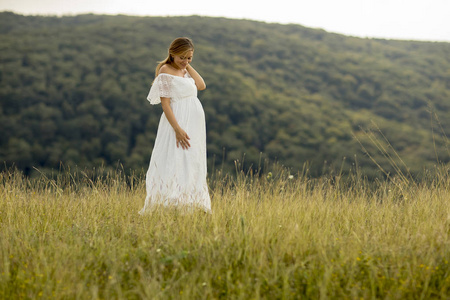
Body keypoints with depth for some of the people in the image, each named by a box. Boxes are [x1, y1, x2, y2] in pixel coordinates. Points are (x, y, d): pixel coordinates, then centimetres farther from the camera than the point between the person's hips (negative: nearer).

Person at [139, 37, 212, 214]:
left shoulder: (185, 70, 15)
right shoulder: (166, 71, -9)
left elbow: (201, 85, 3)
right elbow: (165, 103, -15)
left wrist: (188, 66, 3)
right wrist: (177, 129, -22)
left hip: (194, 124, 9)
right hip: (178, 121, -9)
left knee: (192, 165, 10)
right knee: (175, 164, -11)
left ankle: (189, 205, 16)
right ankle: (171, 206, -12)